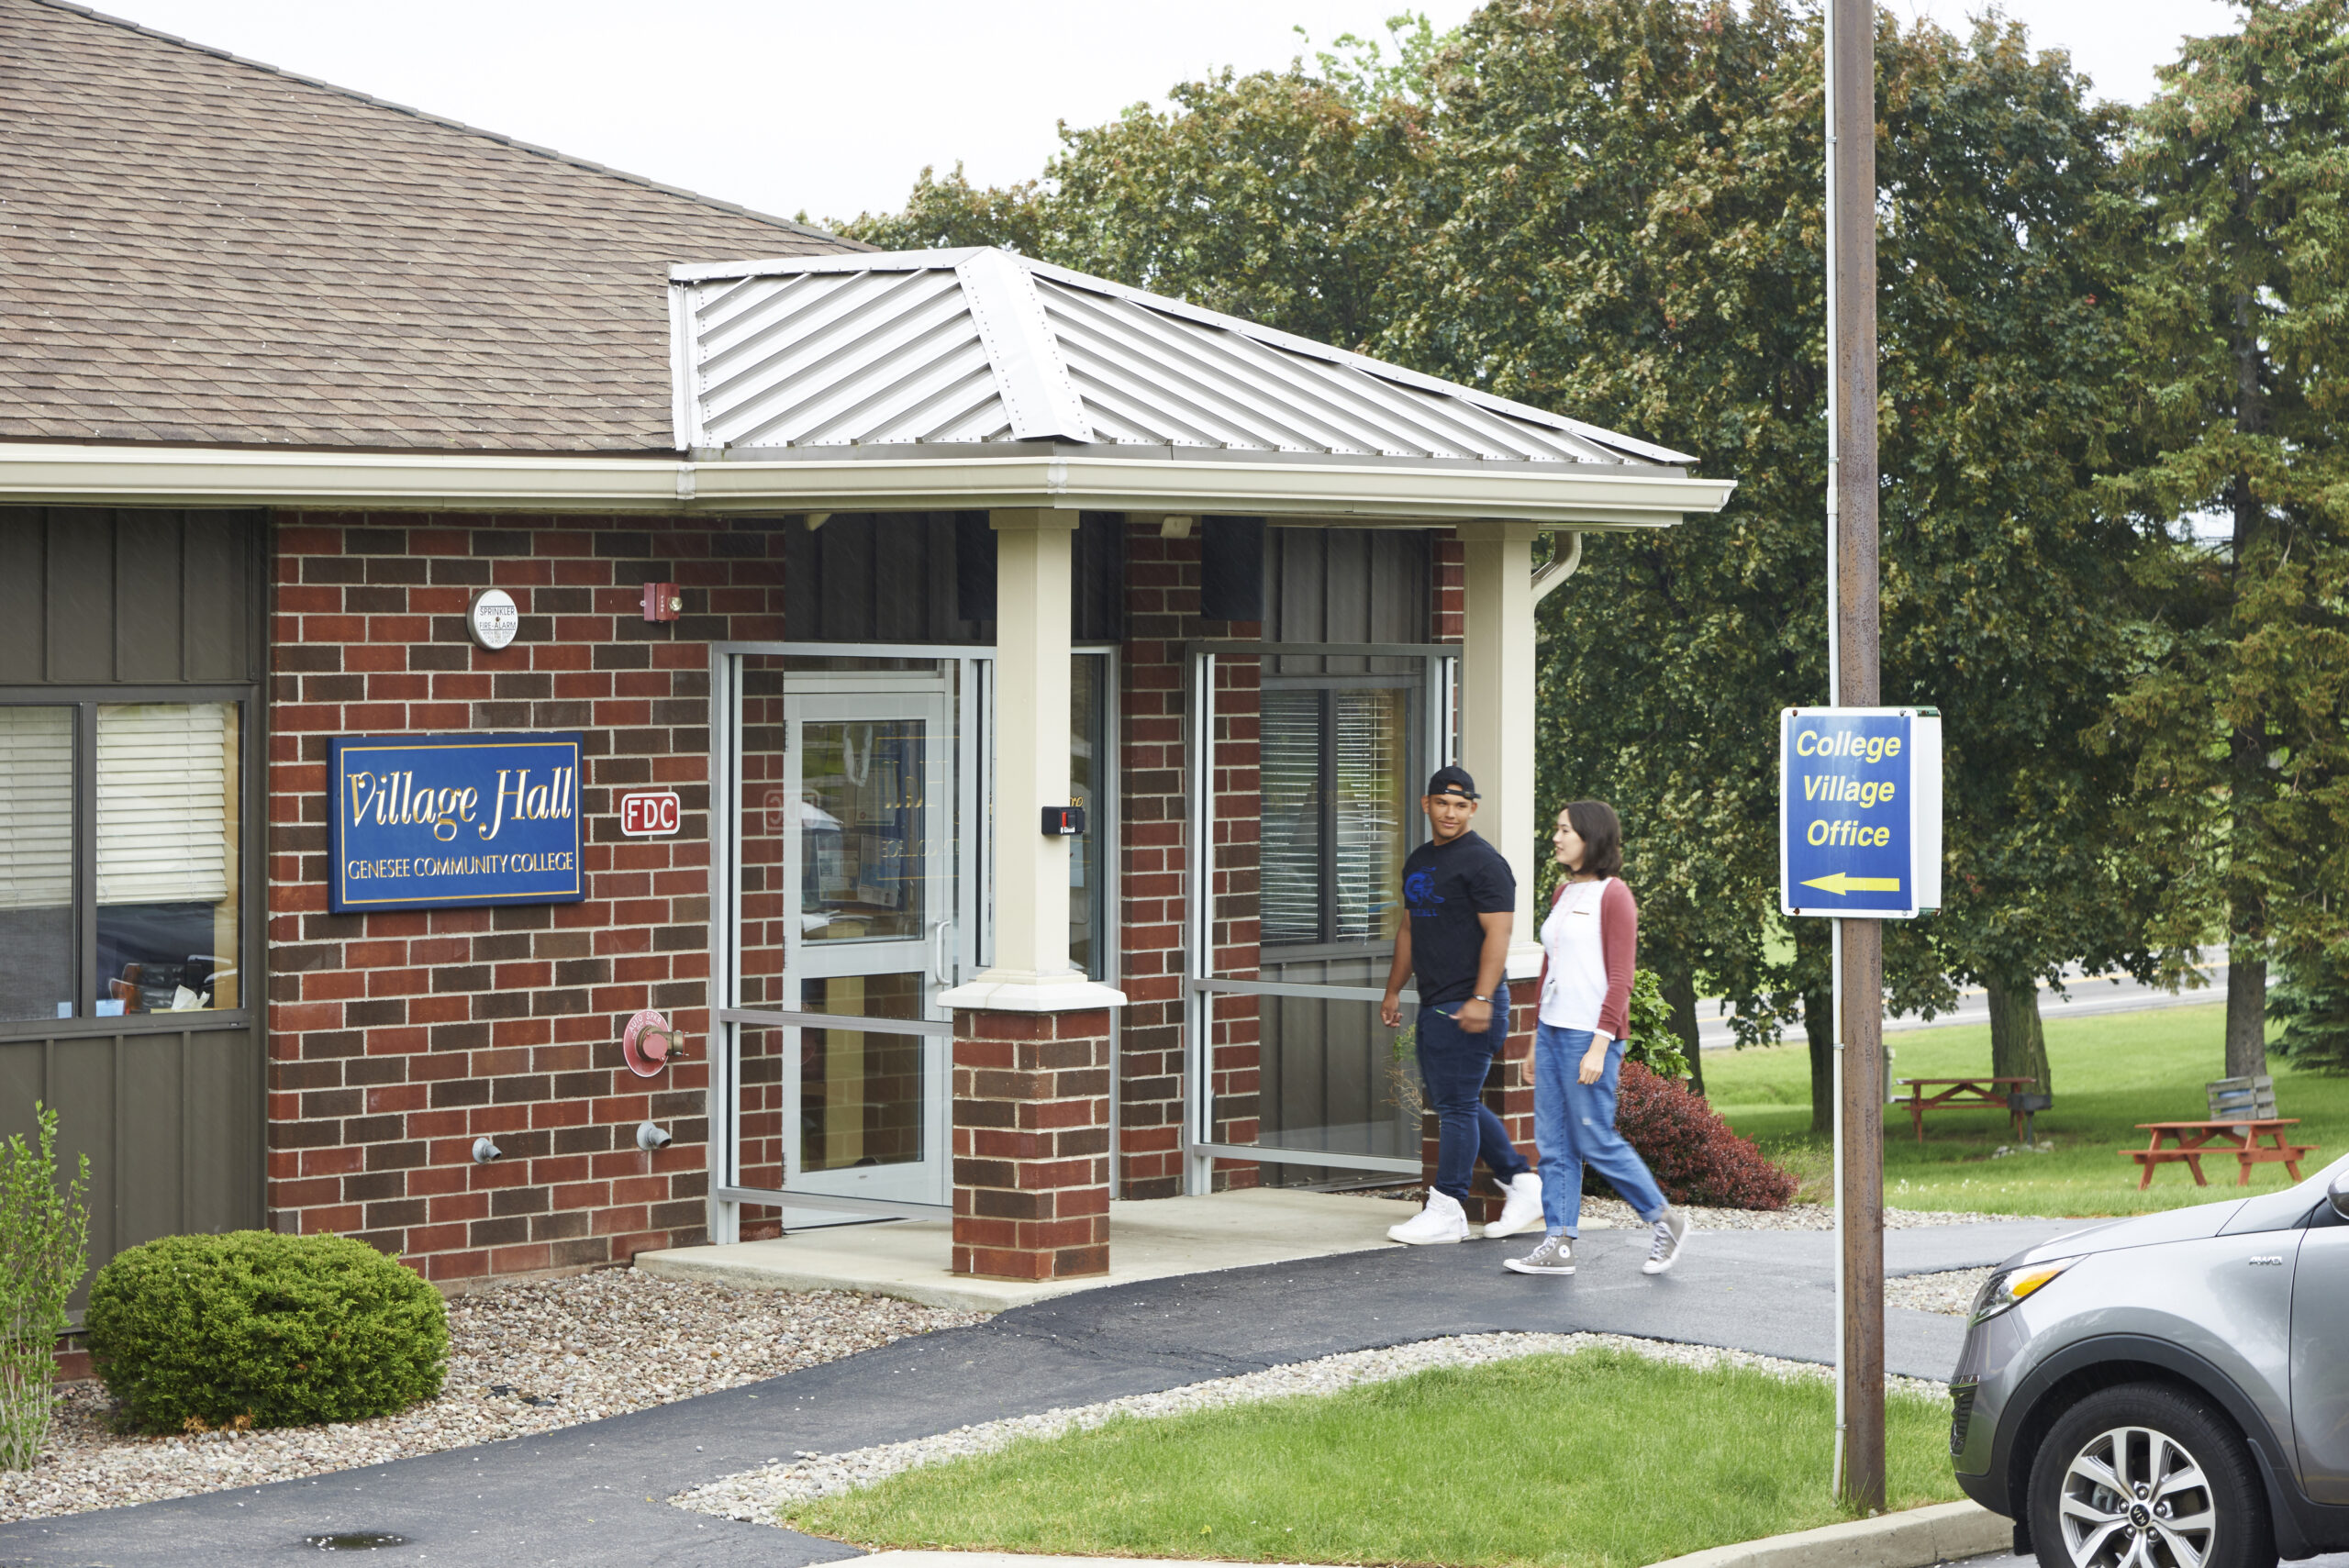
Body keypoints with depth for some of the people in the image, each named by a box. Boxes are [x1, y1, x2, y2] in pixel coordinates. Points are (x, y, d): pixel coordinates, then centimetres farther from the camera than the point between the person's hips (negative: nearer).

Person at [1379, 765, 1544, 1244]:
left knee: (1457, 1105, -6)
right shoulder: (1418, 862, 17)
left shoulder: (1482, 862, -10)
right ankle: (1522, 1183, 20)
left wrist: (1481, 999, -24)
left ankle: (1446, 1211, -2)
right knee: (1452, 1103, 13)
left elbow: (1497, 934, -17)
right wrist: (1393, 991, 25)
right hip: (1434, 1006, 10)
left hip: (1466, 1006, -10)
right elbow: (1409, 929, 26)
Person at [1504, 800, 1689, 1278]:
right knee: (1553, 1143, 5)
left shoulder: (1612, 895, -8)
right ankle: (1558, 1244, 7)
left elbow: (1620, 977, -13)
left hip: (1589, 1036, -8)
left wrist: (1600, 1045, -18)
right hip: (1552, 1032, 8)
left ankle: (1665, 1220, 11)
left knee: (1596, 1142, -4)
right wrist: (1537, 1033, 18)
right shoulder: (1563, 894, 16)